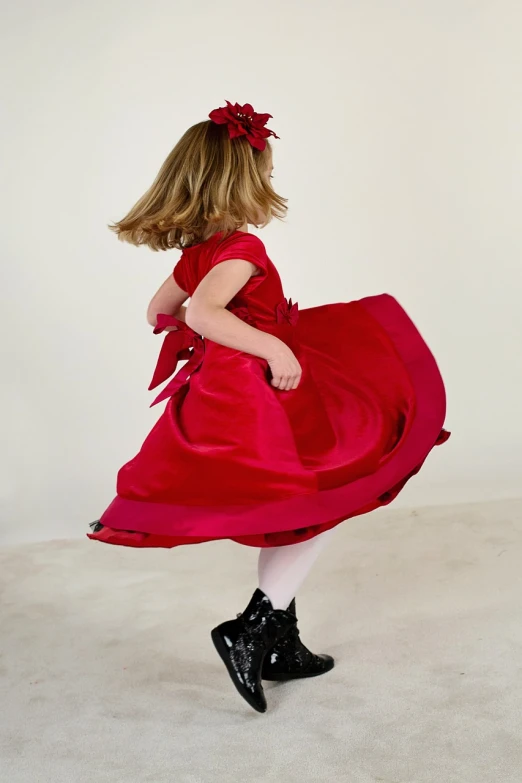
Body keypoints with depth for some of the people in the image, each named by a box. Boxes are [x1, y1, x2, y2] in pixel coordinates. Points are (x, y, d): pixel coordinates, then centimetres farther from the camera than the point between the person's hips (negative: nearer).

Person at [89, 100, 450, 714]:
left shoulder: (196, 251, 10)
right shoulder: (242, 249, -17)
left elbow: (158, 312, 23)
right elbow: (203, 313, -33)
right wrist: (272, 347, -30)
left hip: (218, 401, 10)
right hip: (254, 401, -10)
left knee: (292, 521, 20)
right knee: (323, 509, 0)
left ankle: (282, 646, 30)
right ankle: (249, 631, -1)